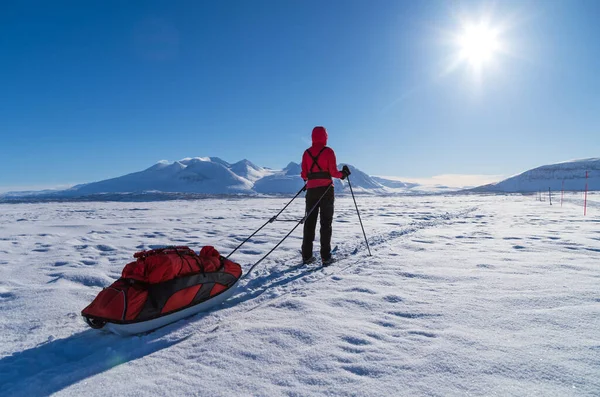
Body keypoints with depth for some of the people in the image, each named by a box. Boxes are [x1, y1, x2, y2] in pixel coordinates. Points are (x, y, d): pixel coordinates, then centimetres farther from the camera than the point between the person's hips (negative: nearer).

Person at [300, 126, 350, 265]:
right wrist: (342, 174, 10)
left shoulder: (307, 152, 6)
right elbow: (333, 172, -9)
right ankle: (325, 257, 1)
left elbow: (304, 175, 5)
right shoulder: (328, 151, -4)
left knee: (309, 222, 9)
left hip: (311, 190, 3)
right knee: (326, 223, 2)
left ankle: (306, 255, 9)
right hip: (326, 190, -3)